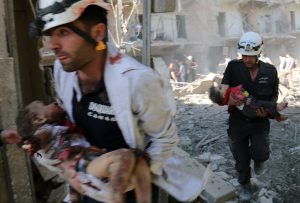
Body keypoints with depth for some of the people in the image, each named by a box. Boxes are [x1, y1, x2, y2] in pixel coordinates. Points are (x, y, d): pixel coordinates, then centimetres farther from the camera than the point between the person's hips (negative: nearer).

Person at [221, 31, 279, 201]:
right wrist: (228, 100, -28)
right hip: (238, 122, 0)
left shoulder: (270, 71, -7)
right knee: (241, 160, 9)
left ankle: (259, 159, 20)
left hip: (260, 122, 0)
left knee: (260, 154, -20)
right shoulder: (233, 67, -11)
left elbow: (274, 95, 6)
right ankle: (245, 185, 40)